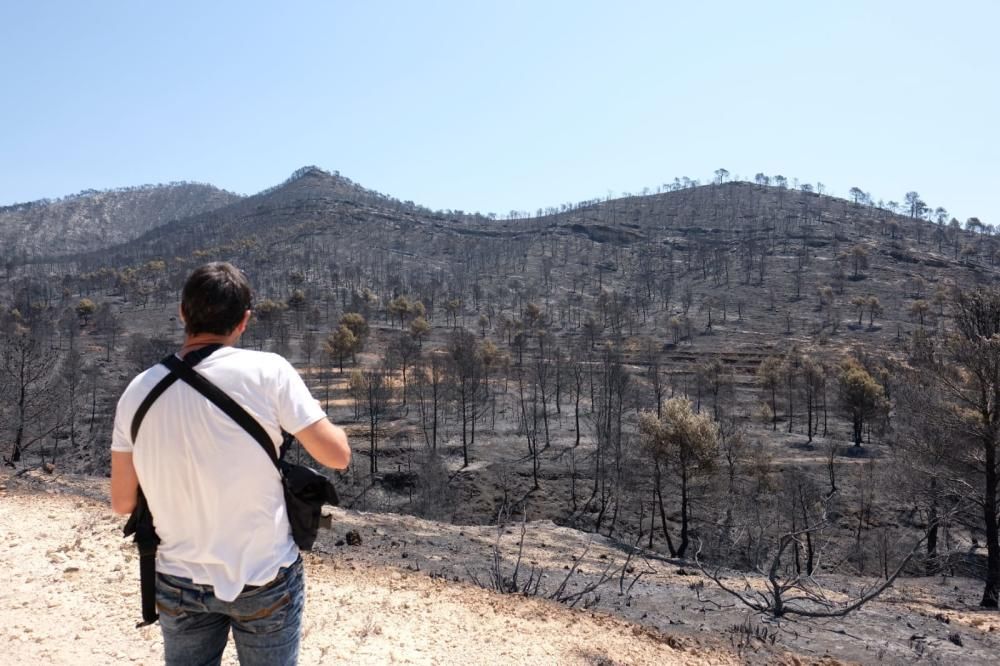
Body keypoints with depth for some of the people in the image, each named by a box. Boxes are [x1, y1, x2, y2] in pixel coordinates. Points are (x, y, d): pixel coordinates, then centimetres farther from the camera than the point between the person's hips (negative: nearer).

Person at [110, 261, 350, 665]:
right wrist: (313, 416, 5)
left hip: (180, 583, 3)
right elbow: (338, 455, -14)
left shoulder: (139, 391, -5)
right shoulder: (267, 371, -16)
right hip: (264, 582, -2)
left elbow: (122, 503, 1)